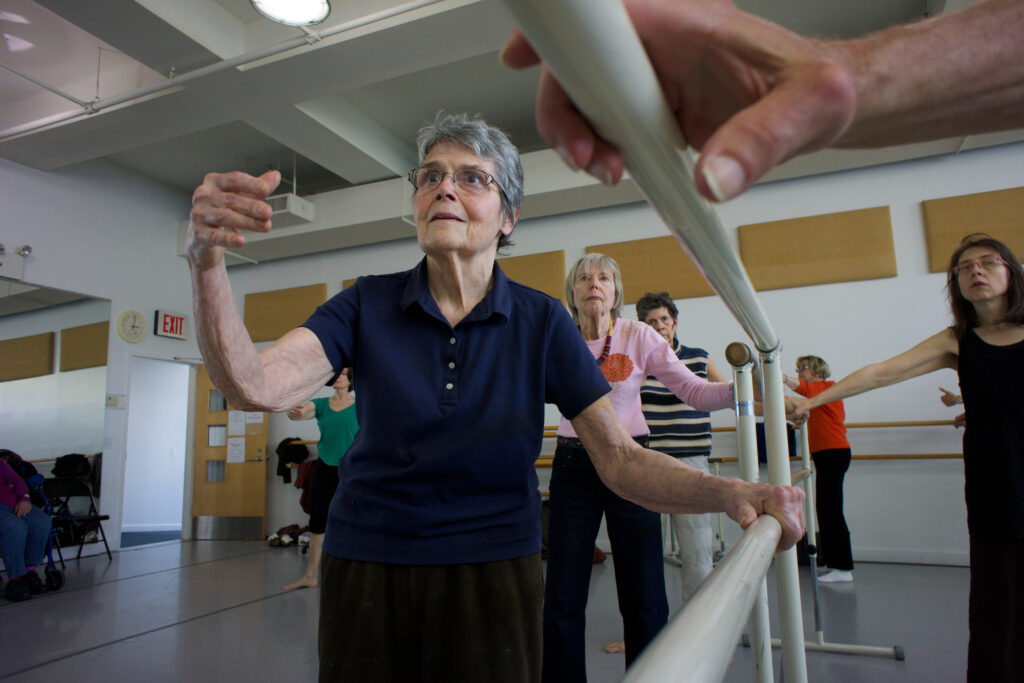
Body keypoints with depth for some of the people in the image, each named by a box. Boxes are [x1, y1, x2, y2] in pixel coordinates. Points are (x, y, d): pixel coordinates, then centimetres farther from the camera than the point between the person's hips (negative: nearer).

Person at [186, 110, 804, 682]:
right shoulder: (367, 305, -5)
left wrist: (730, 493, -28)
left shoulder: (541, 321, -6)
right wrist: (208, 260, -36)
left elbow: (621, 458, -11)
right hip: (368, 567, 1)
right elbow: (255, 387, -21)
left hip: (495, 569, 0)